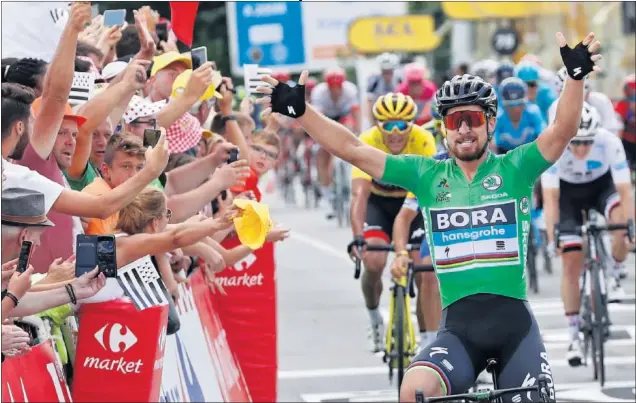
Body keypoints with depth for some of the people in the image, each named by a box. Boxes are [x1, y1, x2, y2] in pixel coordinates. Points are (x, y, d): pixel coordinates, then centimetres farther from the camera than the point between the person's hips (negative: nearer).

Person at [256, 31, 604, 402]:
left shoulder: (514, 169, 4)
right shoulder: (427, 176, 9)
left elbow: (563, 132, -12)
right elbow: (353, 150, 7)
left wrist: (576, 75, -28)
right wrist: (299, 110, -1)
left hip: (514, 319, 0)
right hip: (459, 324, 1)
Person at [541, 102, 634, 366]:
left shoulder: (610, 143, -33)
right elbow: (550, 196, -34)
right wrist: (552, 236, -44)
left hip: (602, 185, 0)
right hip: (569, 192, 0)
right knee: (571, 264, -8)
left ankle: (615, 275, -4)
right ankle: (574, 336, 1)